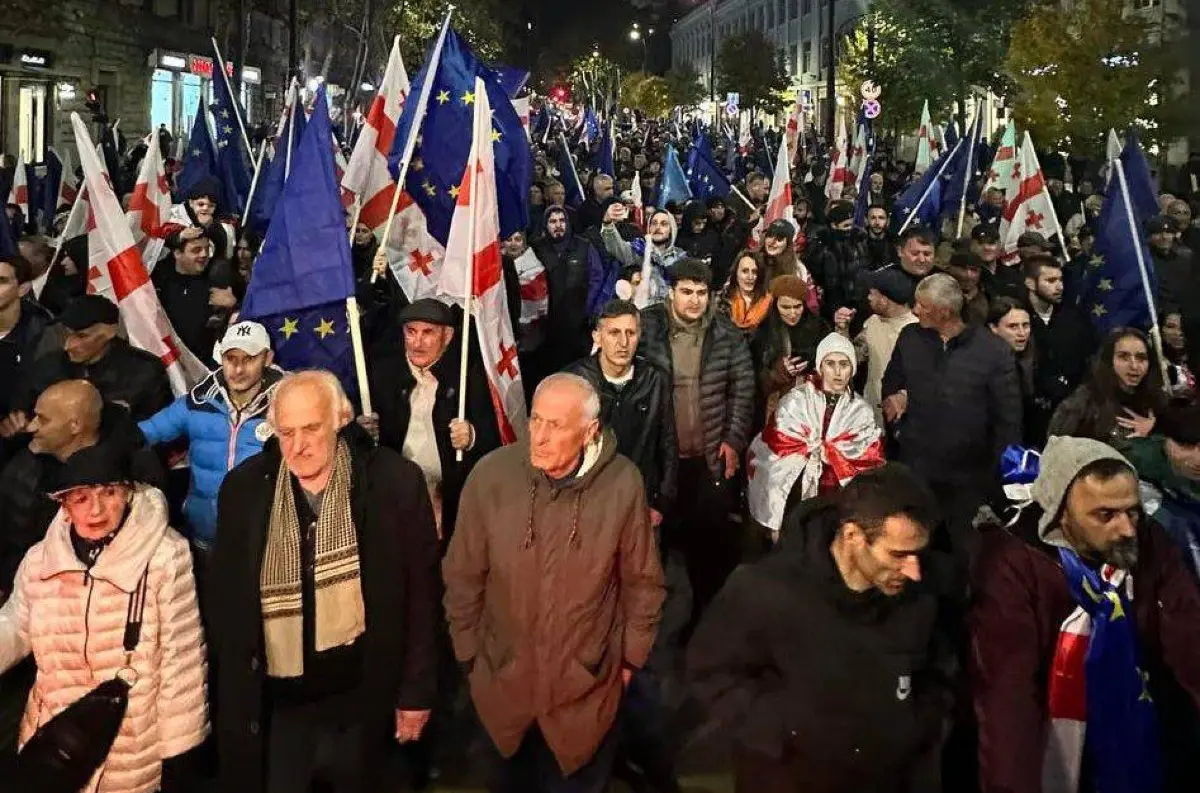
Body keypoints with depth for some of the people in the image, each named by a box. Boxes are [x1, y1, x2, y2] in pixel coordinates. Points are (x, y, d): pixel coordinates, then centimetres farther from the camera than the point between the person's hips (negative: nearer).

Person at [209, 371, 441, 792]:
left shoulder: (396, 482, -13)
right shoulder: (244, 487, -6)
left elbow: (420, 592, -6)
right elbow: (224, 597, 3)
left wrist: (417, 689, -3)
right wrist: (232, 690, 4)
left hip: (363, 699, -1)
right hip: (277, 704, 1)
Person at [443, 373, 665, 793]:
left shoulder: (623, 484, -19)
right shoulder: (491, 475, -19)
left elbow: (642, 581, -3)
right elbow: (463, 575, -4)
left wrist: (631, 656, 5)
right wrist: (468, 652, 5)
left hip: (587, 682, -1)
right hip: (504, 675, 1)